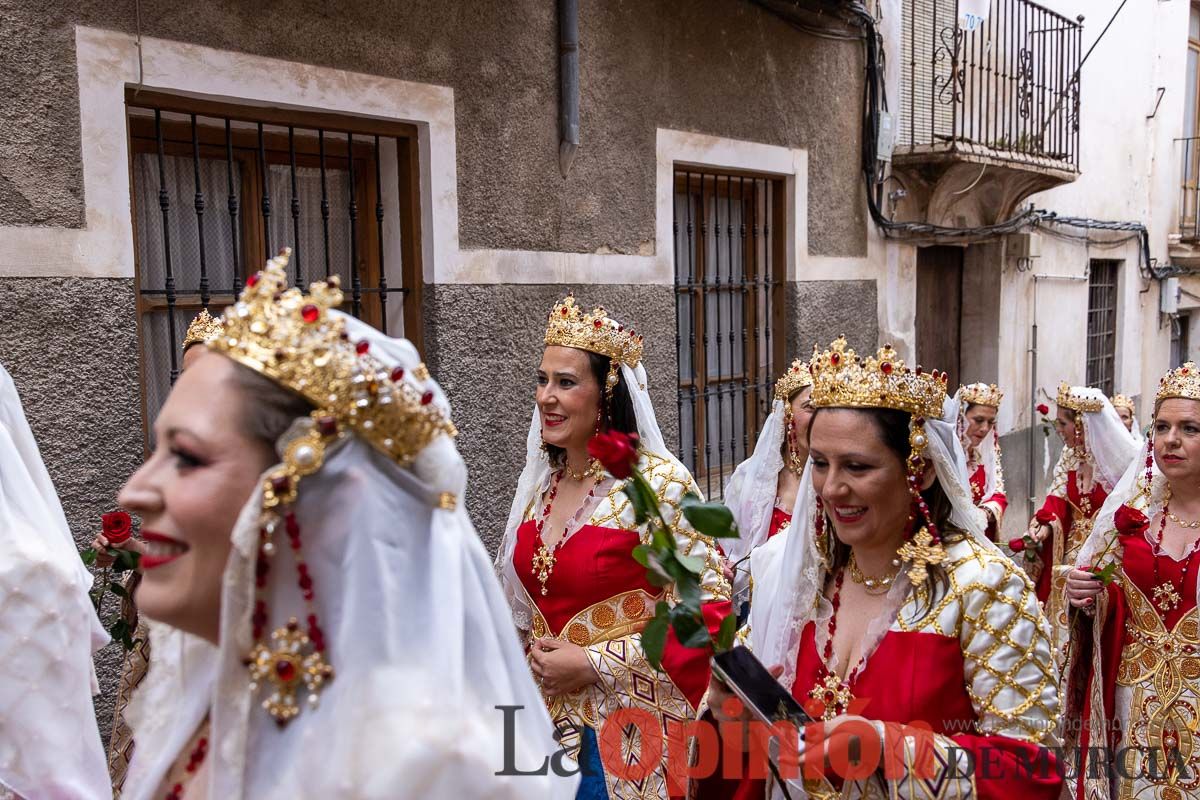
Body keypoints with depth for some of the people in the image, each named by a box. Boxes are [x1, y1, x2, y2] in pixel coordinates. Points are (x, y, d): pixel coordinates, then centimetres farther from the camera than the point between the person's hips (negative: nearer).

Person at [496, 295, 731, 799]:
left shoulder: (658, 482, -16)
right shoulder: (538, 482, 2)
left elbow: (709, 606, -17)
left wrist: (595, 663, -17)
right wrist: (535, 657, 0)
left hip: (627, 726, -5)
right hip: (546, 716, 6)